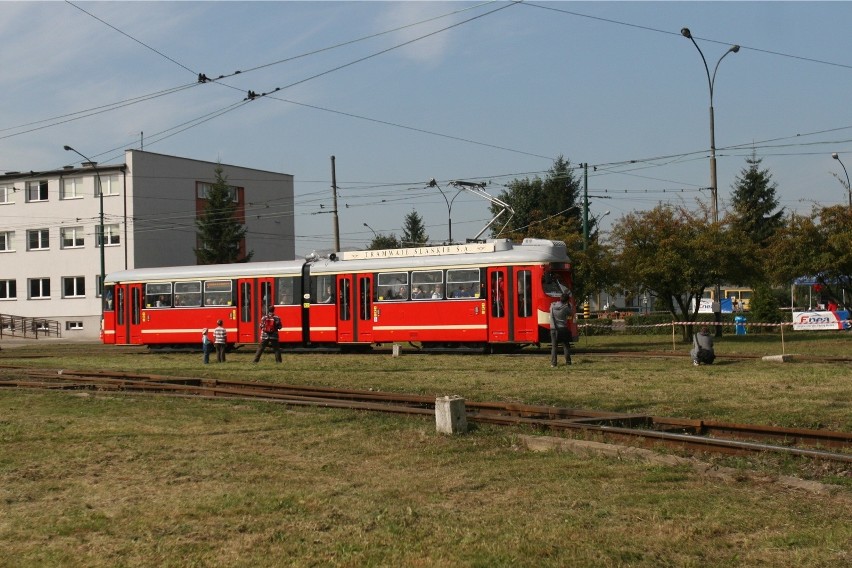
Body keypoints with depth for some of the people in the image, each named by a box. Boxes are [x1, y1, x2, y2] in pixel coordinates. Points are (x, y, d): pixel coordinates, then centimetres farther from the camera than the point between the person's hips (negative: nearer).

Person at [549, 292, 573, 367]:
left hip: (554, 329, 2)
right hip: (563, 329, -2)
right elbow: (570, 314, 6)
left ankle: (553, 363, -3)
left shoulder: (552, 306, -4)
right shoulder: (565, 308, -11)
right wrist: (568, 304, 10)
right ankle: (568, 361, 10)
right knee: (566, 346, 9)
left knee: (554, 346, 3)